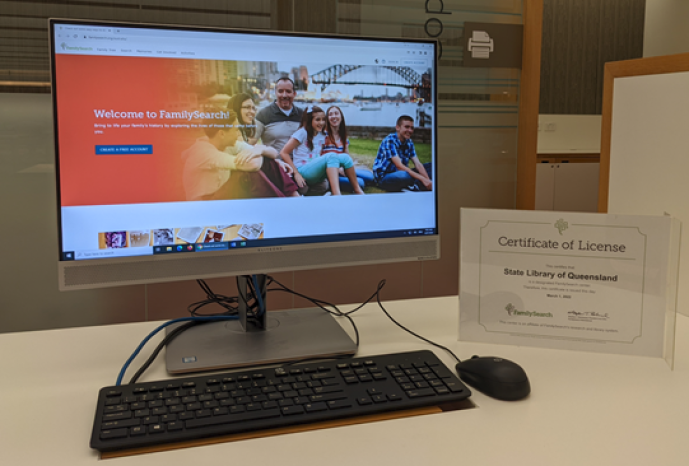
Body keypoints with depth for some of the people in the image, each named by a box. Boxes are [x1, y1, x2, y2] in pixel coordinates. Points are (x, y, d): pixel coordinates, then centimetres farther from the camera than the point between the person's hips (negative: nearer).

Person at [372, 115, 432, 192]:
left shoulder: (409, 142, 4)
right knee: (405, 176, -40)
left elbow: (418, 164, -3)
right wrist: (422, 179, -34)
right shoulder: (390, 140, -18)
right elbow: (399, 166, -27)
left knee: (430, 167, 0)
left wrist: (428, 180, -21)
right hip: (383, 178, -8)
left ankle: (414, 187, -22)